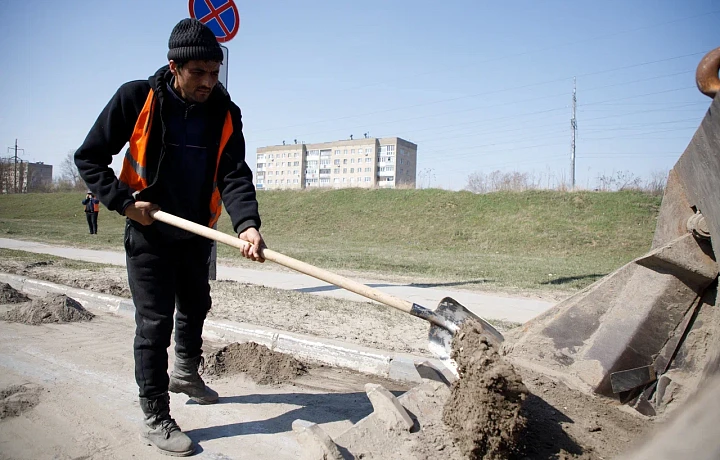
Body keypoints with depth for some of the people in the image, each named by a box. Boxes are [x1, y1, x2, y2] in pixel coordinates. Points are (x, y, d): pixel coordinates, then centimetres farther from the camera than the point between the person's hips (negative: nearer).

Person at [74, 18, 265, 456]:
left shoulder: (225, 113, -6)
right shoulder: (136, 98, -13)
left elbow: (234, 174, -17)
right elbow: (89, 157, -6)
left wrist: (247, 223, -34)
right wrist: (123, 202, -18)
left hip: (197, 233, 5)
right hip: (150, 234, -4)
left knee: (196, 308, 21)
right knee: (155, 324, -3)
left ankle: (186, 372, 48)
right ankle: (156, 420, 13)